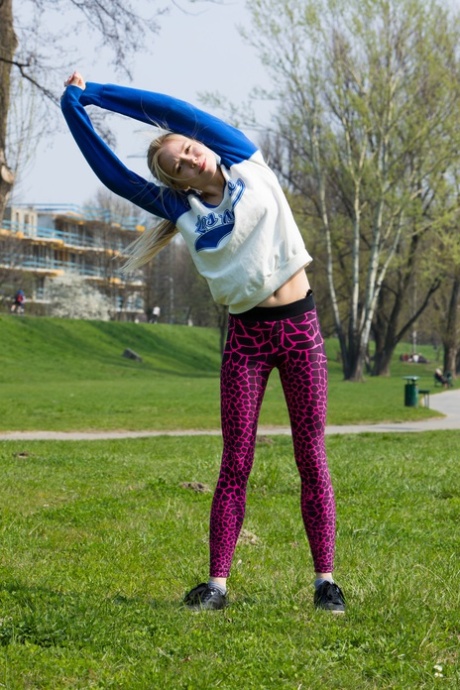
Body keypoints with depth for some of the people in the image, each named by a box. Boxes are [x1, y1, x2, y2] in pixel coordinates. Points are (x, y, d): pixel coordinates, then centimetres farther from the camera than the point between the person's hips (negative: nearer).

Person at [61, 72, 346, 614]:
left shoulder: (248, 165, 2)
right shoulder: (181, 209, 5)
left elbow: (168, 110, 0)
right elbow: (111, 173, 5)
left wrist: (93, 93, 6)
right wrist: (73, 108, 6)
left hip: (300, 329, -1)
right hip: (246, 338, 1)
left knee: (311, 457, 0)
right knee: (236, 462, -2)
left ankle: (325, 580, 4)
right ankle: (217, 583, 1)